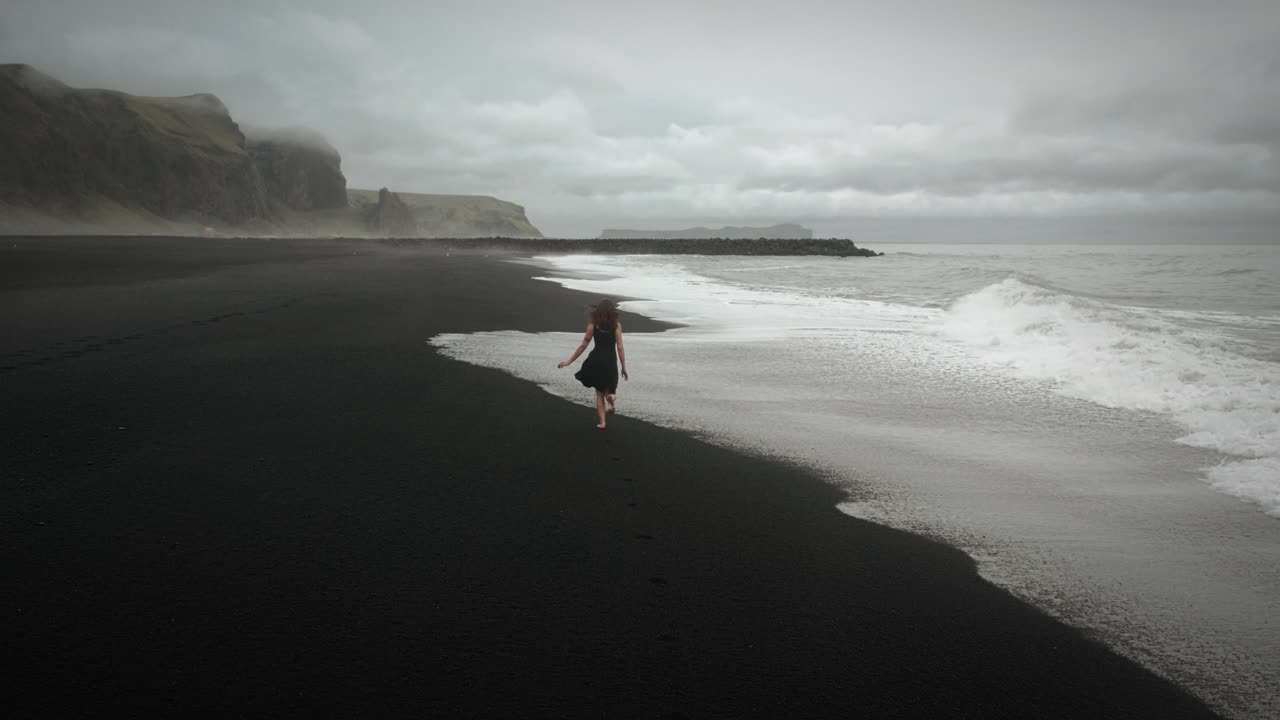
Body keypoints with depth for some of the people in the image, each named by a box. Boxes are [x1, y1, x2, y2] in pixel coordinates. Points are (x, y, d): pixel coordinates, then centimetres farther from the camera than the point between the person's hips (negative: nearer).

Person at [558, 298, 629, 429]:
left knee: (599, 392, 14)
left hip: (595, 361, 1)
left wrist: (569, 361, 8)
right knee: (608, 387, 23)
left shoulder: (593, 324, 0)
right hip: (610, 361, 0)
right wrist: (624, 368, 1)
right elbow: (620, 348, -5)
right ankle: (610, 394, -14)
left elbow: (583, 345, 0)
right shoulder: (616, 325, -2)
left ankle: (602, 422, 5)